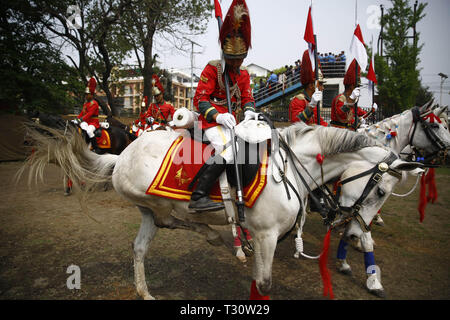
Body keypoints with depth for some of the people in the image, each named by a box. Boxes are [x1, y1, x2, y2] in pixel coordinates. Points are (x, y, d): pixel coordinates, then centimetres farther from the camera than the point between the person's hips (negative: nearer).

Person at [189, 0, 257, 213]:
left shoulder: (243, 74, 17)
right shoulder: (212, 69, -4)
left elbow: (247, 98, 12)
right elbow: (199, 99, -10)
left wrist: (249, 111, -13)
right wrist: (217, 115, -27)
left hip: (230, 119, 8)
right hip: (211, 119, -8)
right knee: (228, 150, -30)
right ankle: (198, 197, -32)